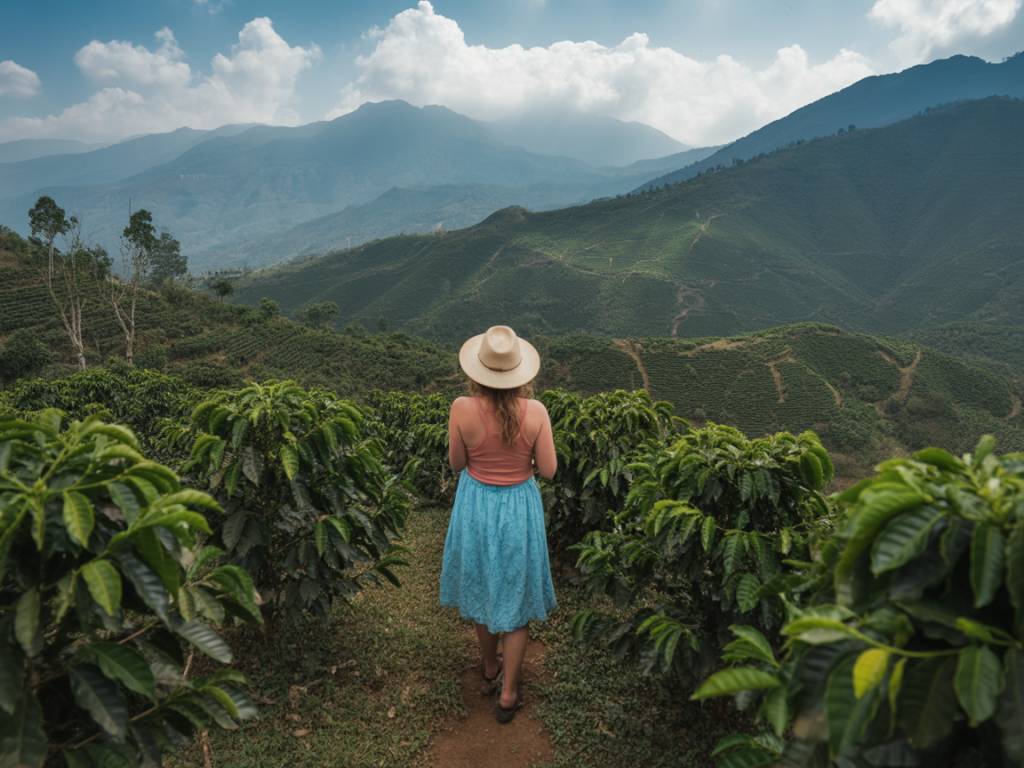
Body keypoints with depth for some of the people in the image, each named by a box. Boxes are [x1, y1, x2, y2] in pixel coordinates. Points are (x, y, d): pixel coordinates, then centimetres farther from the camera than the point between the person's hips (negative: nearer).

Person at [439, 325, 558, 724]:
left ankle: (490, 671, 44)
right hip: (519, 507, -1)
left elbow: (456, 464, -6)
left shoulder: (463, 409, -19)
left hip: (477, 504, 1)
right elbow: (548, 470, -10)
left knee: (483, 588, 24)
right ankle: (508, 694, 26)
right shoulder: (535, 411, -18)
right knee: (516, 597, 17)